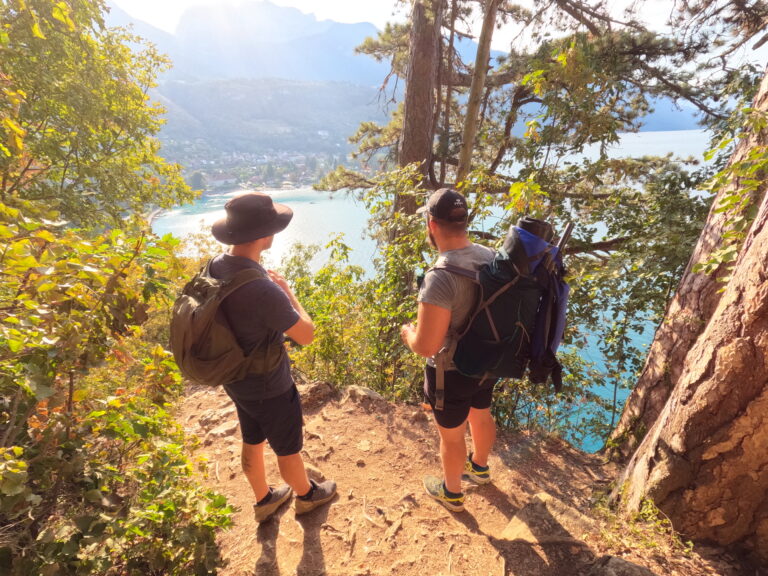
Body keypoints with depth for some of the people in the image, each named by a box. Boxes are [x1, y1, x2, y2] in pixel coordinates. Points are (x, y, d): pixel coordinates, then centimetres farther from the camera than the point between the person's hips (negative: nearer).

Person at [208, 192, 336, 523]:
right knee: (288, 449, 20)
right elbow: (306, 334, -23)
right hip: (269, 388, -7)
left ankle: (264, 500, 53)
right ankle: (307, 495, 49)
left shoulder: (215, 267, -11)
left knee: (252, 442, 28)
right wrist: (287, 291, -13)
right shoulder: (262, 289, -38)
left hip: (236, 380, 8)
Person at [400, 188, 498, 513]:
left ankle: (452, 493, 46)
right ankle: (479, 467, 60)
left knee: (452, 436, 19)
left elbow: (426, 347, -30)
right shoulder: (492, 257, -11)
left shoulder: (440, 278, -34)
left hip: (452, 373, -7)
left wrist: (408, 333, -9)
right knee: (481, 415, 31)